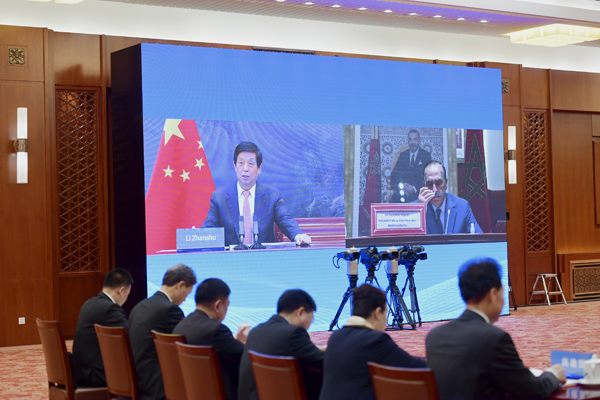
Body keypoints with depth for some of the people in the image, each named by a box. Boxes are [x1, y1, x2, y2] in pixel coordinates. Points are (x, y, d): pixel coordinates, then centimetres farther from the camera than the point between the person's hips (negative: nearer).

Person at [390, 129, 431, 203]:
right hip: (404, 189, 2)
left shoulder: (426, 155, 7)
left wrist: (414, 188, -20)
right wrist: (400, 185, -12)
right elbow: (394, 174, 10)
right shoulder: (403, 155, 16)